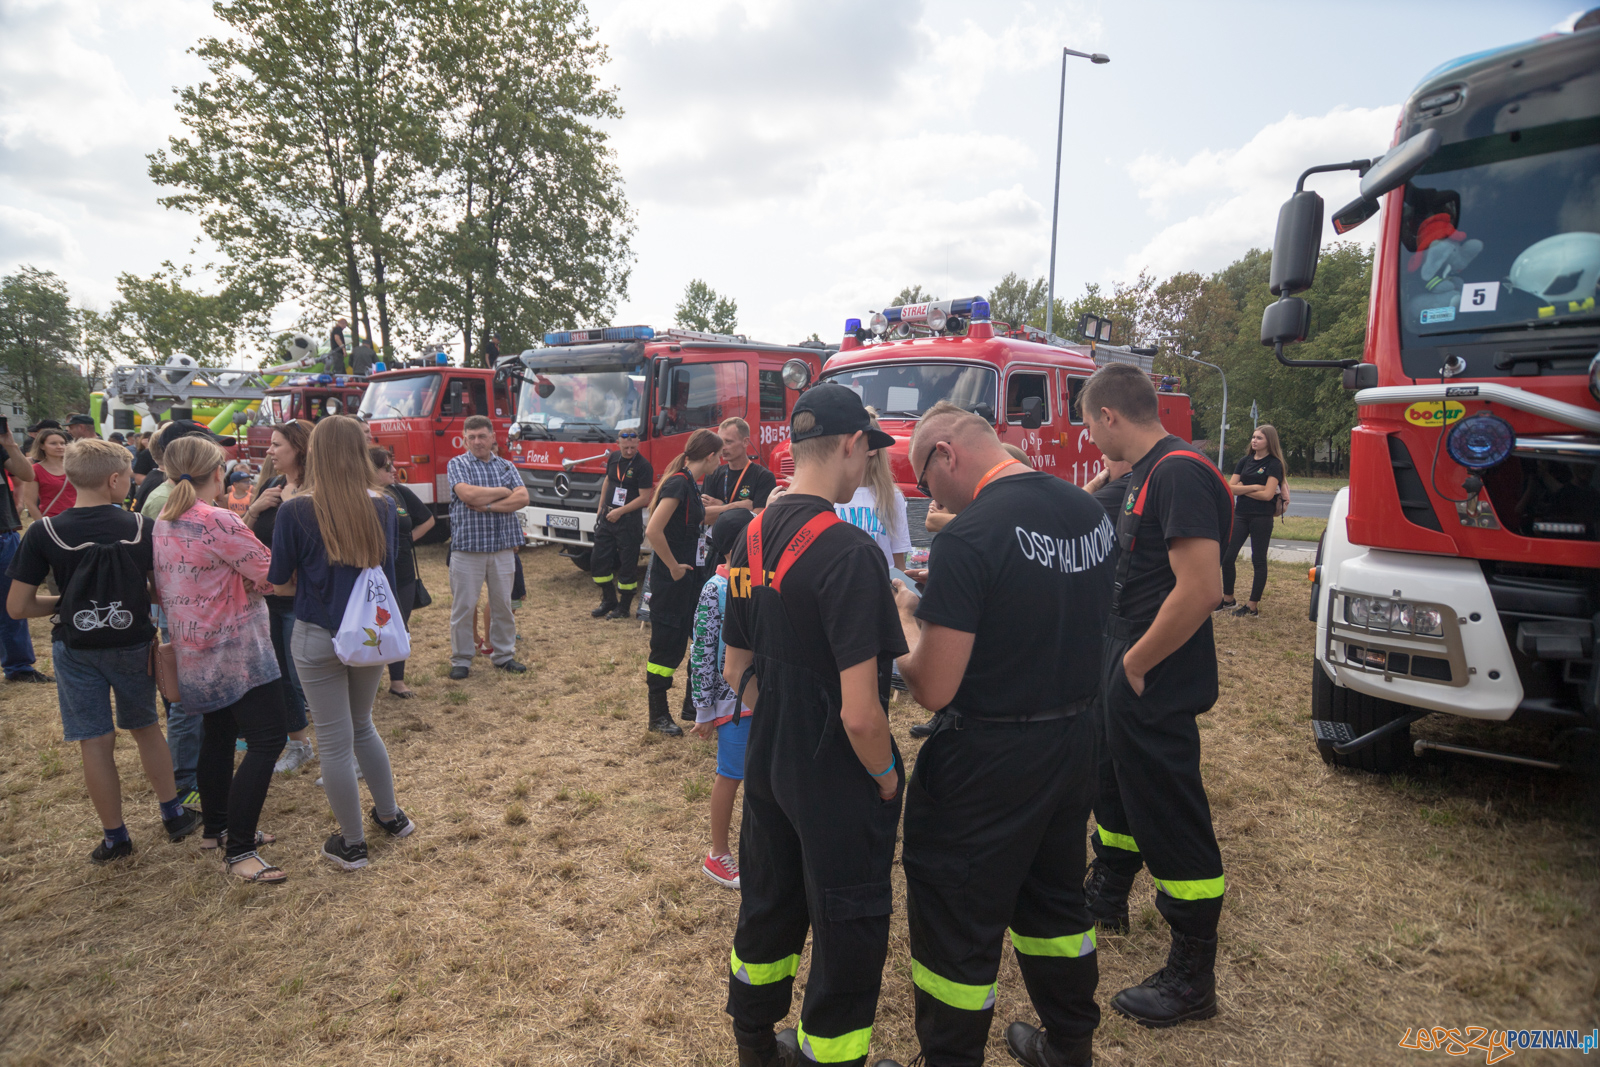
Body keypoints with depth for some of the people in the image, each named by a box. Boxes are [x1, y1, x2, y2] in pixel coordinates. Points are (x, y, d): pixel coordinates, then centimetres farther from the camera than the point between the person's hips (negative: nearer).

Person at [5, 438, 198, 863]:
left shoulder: (44, 533, -12)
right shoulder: (142, 527, -11)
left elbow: (17, 607, -10)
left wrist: (65, 602, 7)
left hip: (77, 649, -1)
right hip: (134, 643, 1)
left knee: (96, 743, 9)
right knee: (146, 728, 20)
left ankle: (115, 837, 20)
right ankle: (174, 814, 28)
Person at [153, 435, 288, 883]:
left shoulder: (162, 524, 7)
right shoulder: (219, 522, -20)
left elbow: (162, 588, 16)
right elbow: (270, 575, -17)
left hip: (196, 652, 9)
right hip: (236, 649, -9)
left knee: (218, 734, 21)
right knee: (267, 740, -6)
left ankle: (217, 827, 32)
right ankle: (238, 851, -5)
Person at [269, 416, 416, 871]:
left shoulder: (295, 511, -14)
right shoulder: (383, 508, -4)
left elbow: (280, 584, -7)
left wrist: (312, 588, 10)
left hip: (319, 637, -4)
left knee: (335, 741, 9)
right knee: (362, 726, 25)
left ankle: (351, 844, 22)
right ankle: (390, 816, 36)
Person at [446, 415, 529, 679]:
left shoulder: (506, 466, 10)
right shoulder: (457, 464, 1)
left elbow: (522, 498, -4)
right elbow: (468, 494, -17)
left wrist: (488, 506, -14)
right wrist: (504, 492, -6)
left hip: (502, 548, 3)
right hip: (467, 547, -3)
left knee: (502, 604, 11)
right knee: (463, 606, 3)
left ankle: (503, 654, 23)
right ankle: (461, 659, 16)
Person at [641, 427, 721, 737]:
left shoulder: (691, 483, 11)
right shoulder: (679, 483, -19)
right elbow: (653, 530, -27)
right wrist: (673, 567, -19)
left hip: (689, 576, 10)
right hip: (670, 580, -10)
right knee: (667, 644, 3)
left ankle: (693, 705, 29)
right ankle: (658, 715, 17)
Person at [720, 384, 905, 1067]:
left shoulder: (750, 540, 0)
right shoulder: (847, 552, -25)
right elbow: (861, 712, -26)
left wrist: (777, 729, 15)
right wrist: (886, 775, -9)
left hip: (768, 770, 8)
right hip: (838, 784, -8)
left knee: (767, 910, 26)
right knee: (848, 937, 13)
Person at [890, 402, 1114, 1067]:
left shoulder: (968, 538, -24)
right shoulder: (1090, 510, 0)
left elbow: (933, 689, -23)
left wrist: (905, 615, -5)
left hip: (989, 759, -8)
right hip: (1076, 737, 8)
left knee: (955, 924, 11)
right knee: (1056, 899, 27)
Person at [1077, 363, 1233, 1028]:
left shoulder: (1178, 473, -21)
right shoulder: (1145, 473, 11)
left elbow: (1201, 589, -28)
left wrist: (1136, 664, -20)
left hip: (1154, 686, -10)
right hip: (1120, 674, 11)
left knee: (1171, 821, 2)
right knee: (1114, 784, 26)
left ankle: (1193, 979, 18)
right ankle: (1106, 896, 48)